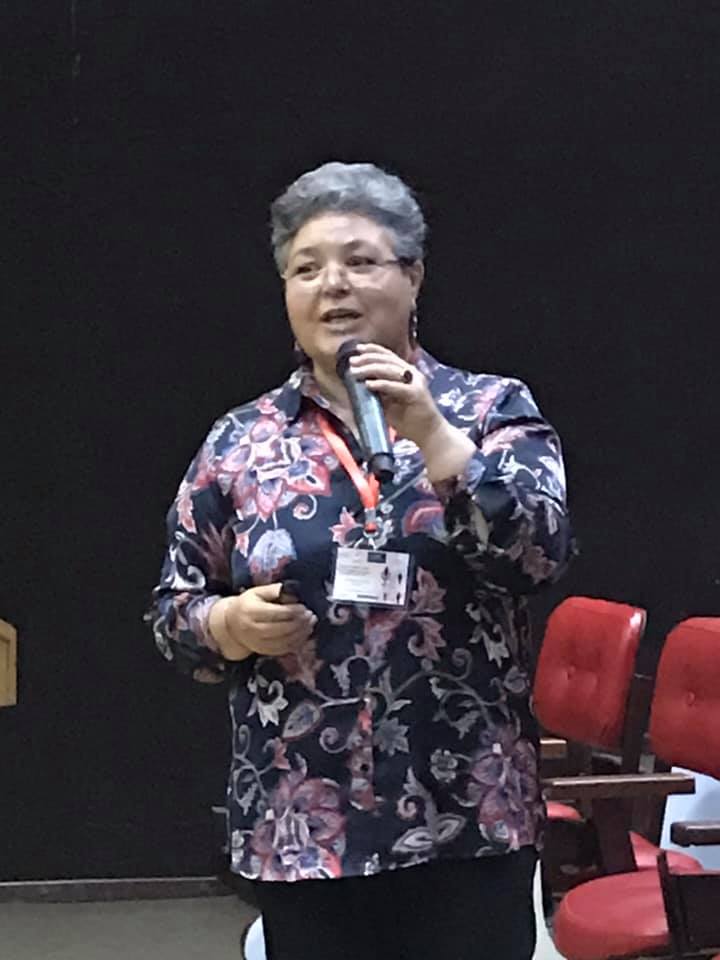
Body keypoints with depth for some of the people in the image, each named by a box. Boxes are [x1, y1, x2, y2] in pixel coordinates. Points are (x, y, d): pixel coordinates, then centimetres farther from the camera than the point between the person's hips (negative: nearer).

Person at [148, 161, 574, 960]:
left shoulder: (494, 409, 2)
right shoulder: (239, 442, 5)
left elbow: (543, 553, -12)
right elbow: (174, 611, 9)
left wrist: (432, 435, -21)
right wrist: (231, 624, -12)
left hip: (469, 818, -1)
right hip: (300, 827, 1)